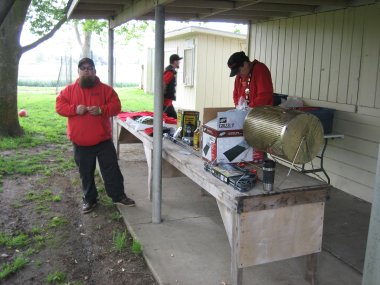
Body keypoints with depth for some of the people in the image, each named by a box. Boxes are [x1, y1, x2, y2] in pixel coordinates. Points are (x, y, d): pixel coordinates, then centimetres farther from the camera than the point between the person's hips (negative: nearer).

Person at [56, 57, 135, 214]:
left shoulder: (105, 89, 1)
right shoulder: (69, 90, 4)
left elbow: (116, 106, -3)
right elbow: (59, 106, 1)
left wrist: (101, 110, -20)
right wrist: (74, 109, -17)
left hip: (103, 139, -1)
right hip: (80, 142, 1)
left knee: (111, 169, 6)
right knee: (86, 173, 12)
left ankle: (118, 195, 21)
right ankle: (89, 199, 27)